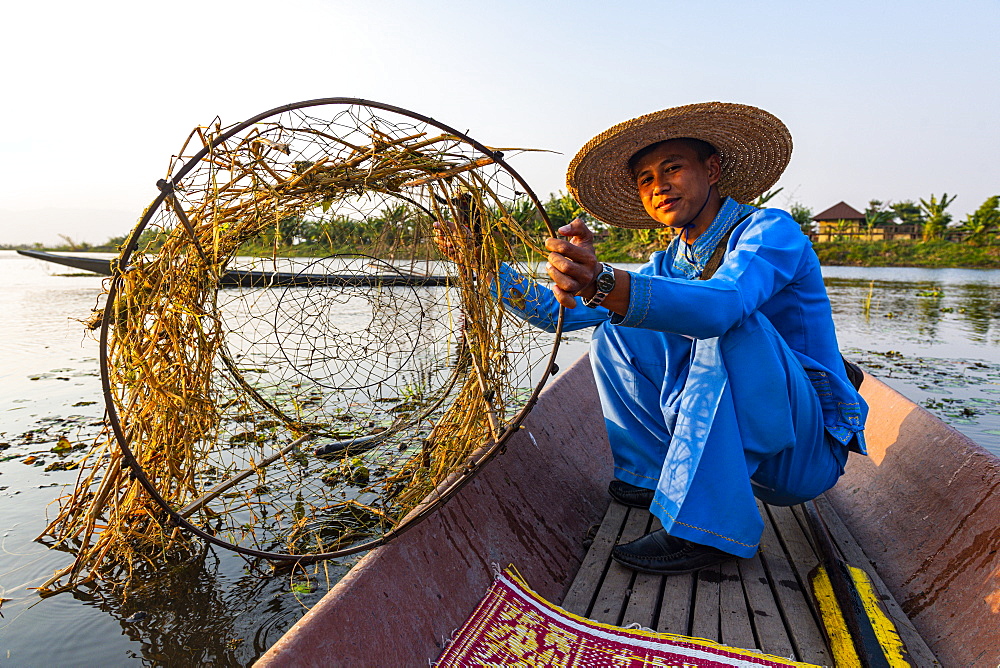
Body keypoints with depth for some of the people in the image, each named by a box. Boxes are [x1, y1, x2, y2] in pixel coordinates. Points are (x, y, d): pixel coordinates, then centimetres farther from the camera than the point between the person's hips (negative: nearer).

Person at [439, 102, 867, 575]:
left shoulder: (770, 231, -15)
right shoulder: (670, 265, 6)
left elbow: (723, 306, -39)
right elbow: (562, 311, 2)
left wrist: (603, 283, -54)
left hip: (807, 454, -6)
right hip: (740, 449, 6)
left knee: (730, 326, -32)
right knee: (613, 330, 0)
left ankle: (711, 528, -27)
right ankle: (660, 477, 2)